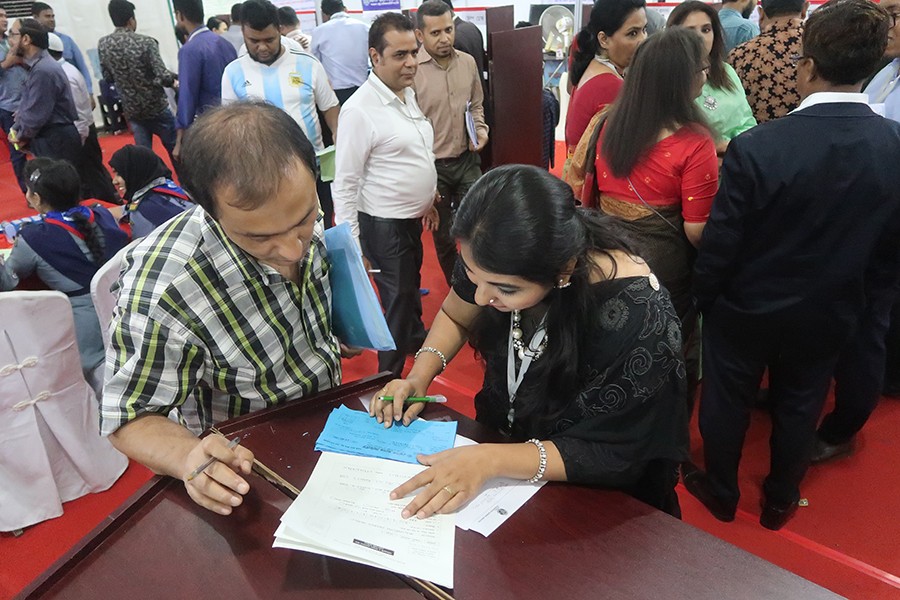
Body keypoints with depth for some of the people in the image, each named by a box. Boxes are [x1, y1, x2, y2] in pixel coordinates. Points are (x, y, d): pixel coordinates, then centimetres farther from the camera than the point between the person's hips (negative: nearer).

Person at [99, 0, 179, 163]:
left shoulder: (103, 45, -1)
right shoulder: (145, 42, -16)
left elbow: (108, 77, 7)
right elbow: (163, 77, -21)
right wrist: (173, 80, 1)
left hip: (131, 109, 5)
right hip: (156, 106, -4)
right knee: (175, 148, 9)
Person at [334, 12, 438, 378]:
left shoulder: (408, 93, 4)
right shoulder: (360, 109, -22)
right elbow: (345, 183, -20)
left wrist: (427, 201, 21)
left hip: (411, 218, 8)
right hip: (384, 226, -8)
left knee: (411, 284, 27)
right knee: (398, 300, 3)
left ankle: (415, 336, 52)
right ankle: (390, 376, 24)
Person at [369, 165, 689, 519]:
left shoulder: (636, 317, -33)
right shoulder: (495, 260, -18)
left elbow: (613, 454, -24)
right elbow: (455, 317, 4)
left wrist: (490, 460, -34)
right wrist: (418, 378, -12)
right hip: (502, 434, 4)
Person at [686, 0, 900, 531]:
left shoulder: (757, 147, -26)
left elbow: (720, 244, -19)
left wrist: (704, 298, -1)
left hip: (746, 308, -3)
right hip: (830, 314, 4)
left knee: (727, 402, 19)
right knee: (800, 408, 23)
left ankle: (722, 492, 40)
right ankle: (780, 501, 44)